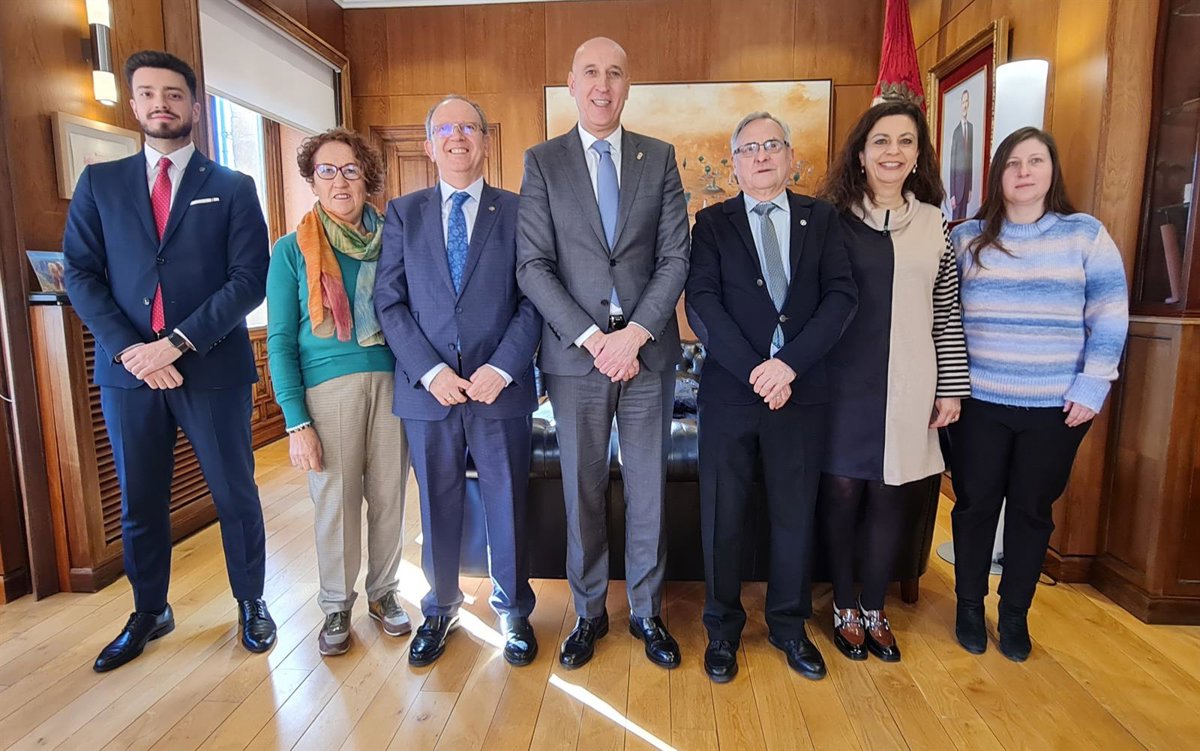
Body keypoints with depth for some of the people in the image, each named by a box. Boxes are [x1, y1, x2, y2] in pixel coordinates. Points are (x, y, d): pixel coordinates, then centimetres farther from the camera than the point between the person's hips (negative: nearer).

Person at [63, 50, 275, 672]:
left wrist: (179, 342, -14)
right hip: (127, 369, 3)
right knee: (139, 502, 14)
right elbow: (80, 274, 4)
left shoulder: (233, 188, 4)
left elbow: (250, 278, -6)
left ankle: (251, 603, 26)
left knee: (235, 494, 7)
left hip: (213, 368, -2)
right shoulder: (99, 183, 11)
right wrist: (127, 348, -11)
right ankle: (149, 614, 33)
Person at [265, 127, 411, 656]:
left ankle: (383, 592, 28)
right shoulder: (292, 250, 2)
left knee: (388, 495, 7)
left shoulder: (389, 241, 9)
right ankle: (337, 605, 25)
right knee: (335, 500, 4)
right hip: (327, 387, -2)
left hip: (391, 380, 2)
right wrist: (296, 422, -7)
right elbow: (280, 341, 0)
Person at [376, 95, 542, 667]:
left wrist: (503, 368, -14)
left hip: (501, 386, -1)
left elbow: (533, 300, -2)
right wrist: (429, 370, -10)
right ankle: (440, 609, 35)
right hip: (427, 387, 2)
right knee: (437, 506, 14)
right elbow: (390, 301, 2)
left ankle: (513, 610, 30)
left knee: (507, 503, 9)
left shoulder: (518, 211, 4)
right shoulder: (403, 213, 9)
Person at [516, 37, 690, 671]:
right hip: (575, 353, 0)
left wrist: (633, 335, -12)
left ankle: (647, 611, 28)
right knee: (581, 492, 9)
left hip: (647, 351, 1)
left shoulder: (659, 158, 8)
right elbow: (533, 266, -4)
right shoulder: (542, 161, 4)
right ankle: (589, 612, 28)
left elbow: (675, 258, 1)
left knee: (648, 489, 10)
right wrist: (592, 338, -13)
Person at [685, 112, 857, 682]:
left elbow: (841, 296, -4)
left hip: (800, 391, 2)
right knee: (722, 517, 8)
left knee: (795, 517, 13)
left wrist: (789, 363, -16)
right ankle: (723, 628, 28)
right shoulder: (713, 223, 4)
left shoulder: (821, 219, 7)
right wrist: (753, 370, -17)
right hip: (729, 392, -1)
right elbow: (701, 303, -8)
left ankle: (790, 625, 33)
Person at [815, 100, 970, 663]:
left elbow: (947, 312, 8)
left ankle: (873, 610, 28)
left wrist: (952, 387, 6)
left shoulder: (933, 222, 8)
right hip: (842, 382, -2)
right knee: (841, 491, 5)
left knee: (891, 497, 8)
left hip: (908, 387, 3)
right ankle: (844, 608, 26)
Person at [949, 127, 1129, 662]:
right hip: (979, 402, 0)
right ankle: (969, 605, 25)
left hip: (1057, 407, 0)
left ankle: (1015, 612, 28)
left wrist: (1092, 386, -7)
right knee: (975, 504, 8)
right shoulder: (966, 238, 4)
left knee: (1033, 510, 11)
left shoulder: (1086, 233, 2)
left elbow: (1110, 315, 0)